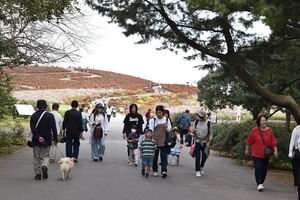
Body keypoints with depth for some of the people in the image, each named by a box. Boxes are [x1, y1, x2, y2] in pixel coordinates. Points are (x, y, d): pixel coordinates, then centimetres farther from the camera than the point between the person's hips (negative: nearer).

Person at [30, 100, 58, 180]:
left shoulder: (33, 116, -1)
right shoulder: (50, 116, -4)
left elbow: (33, 128, -11)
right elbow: (54, 129, -6)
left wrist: (38, 137, -15)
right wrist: (55, 139, -2)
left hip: (36, 140, 1)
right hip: (47, 140, -1)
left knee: (37, 157, 10)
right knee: (45, 156, 10)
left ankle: (38, 174, 11)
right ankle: (44, 166, -19)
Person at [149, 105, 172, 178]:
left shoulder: (167, 120, 6)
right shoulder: (153, 120, 1)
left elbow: (169, 130, 10)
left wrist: (166, 127, -11)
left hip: (164, 141, 0)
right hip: (155, 141, 0)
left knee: (163, 156, -7)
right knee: (155, 156, 8)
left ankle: (164, 171, -12)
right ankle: (155, 170, 21)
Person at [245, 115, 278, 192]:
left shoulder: (269, 130, -2)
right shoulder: (255, 130, -9)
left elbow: (273, 141, -2)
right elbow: (249, 141, 1)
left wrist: (275, 150, -10)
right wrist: (247, 149, 7)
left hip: (266, 154, 3)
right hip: (256, 154, -3)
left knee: (264, 169, 8)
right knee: (258, 168, -12)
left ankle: (261, 183, 27)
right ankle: (259, 184, -11)